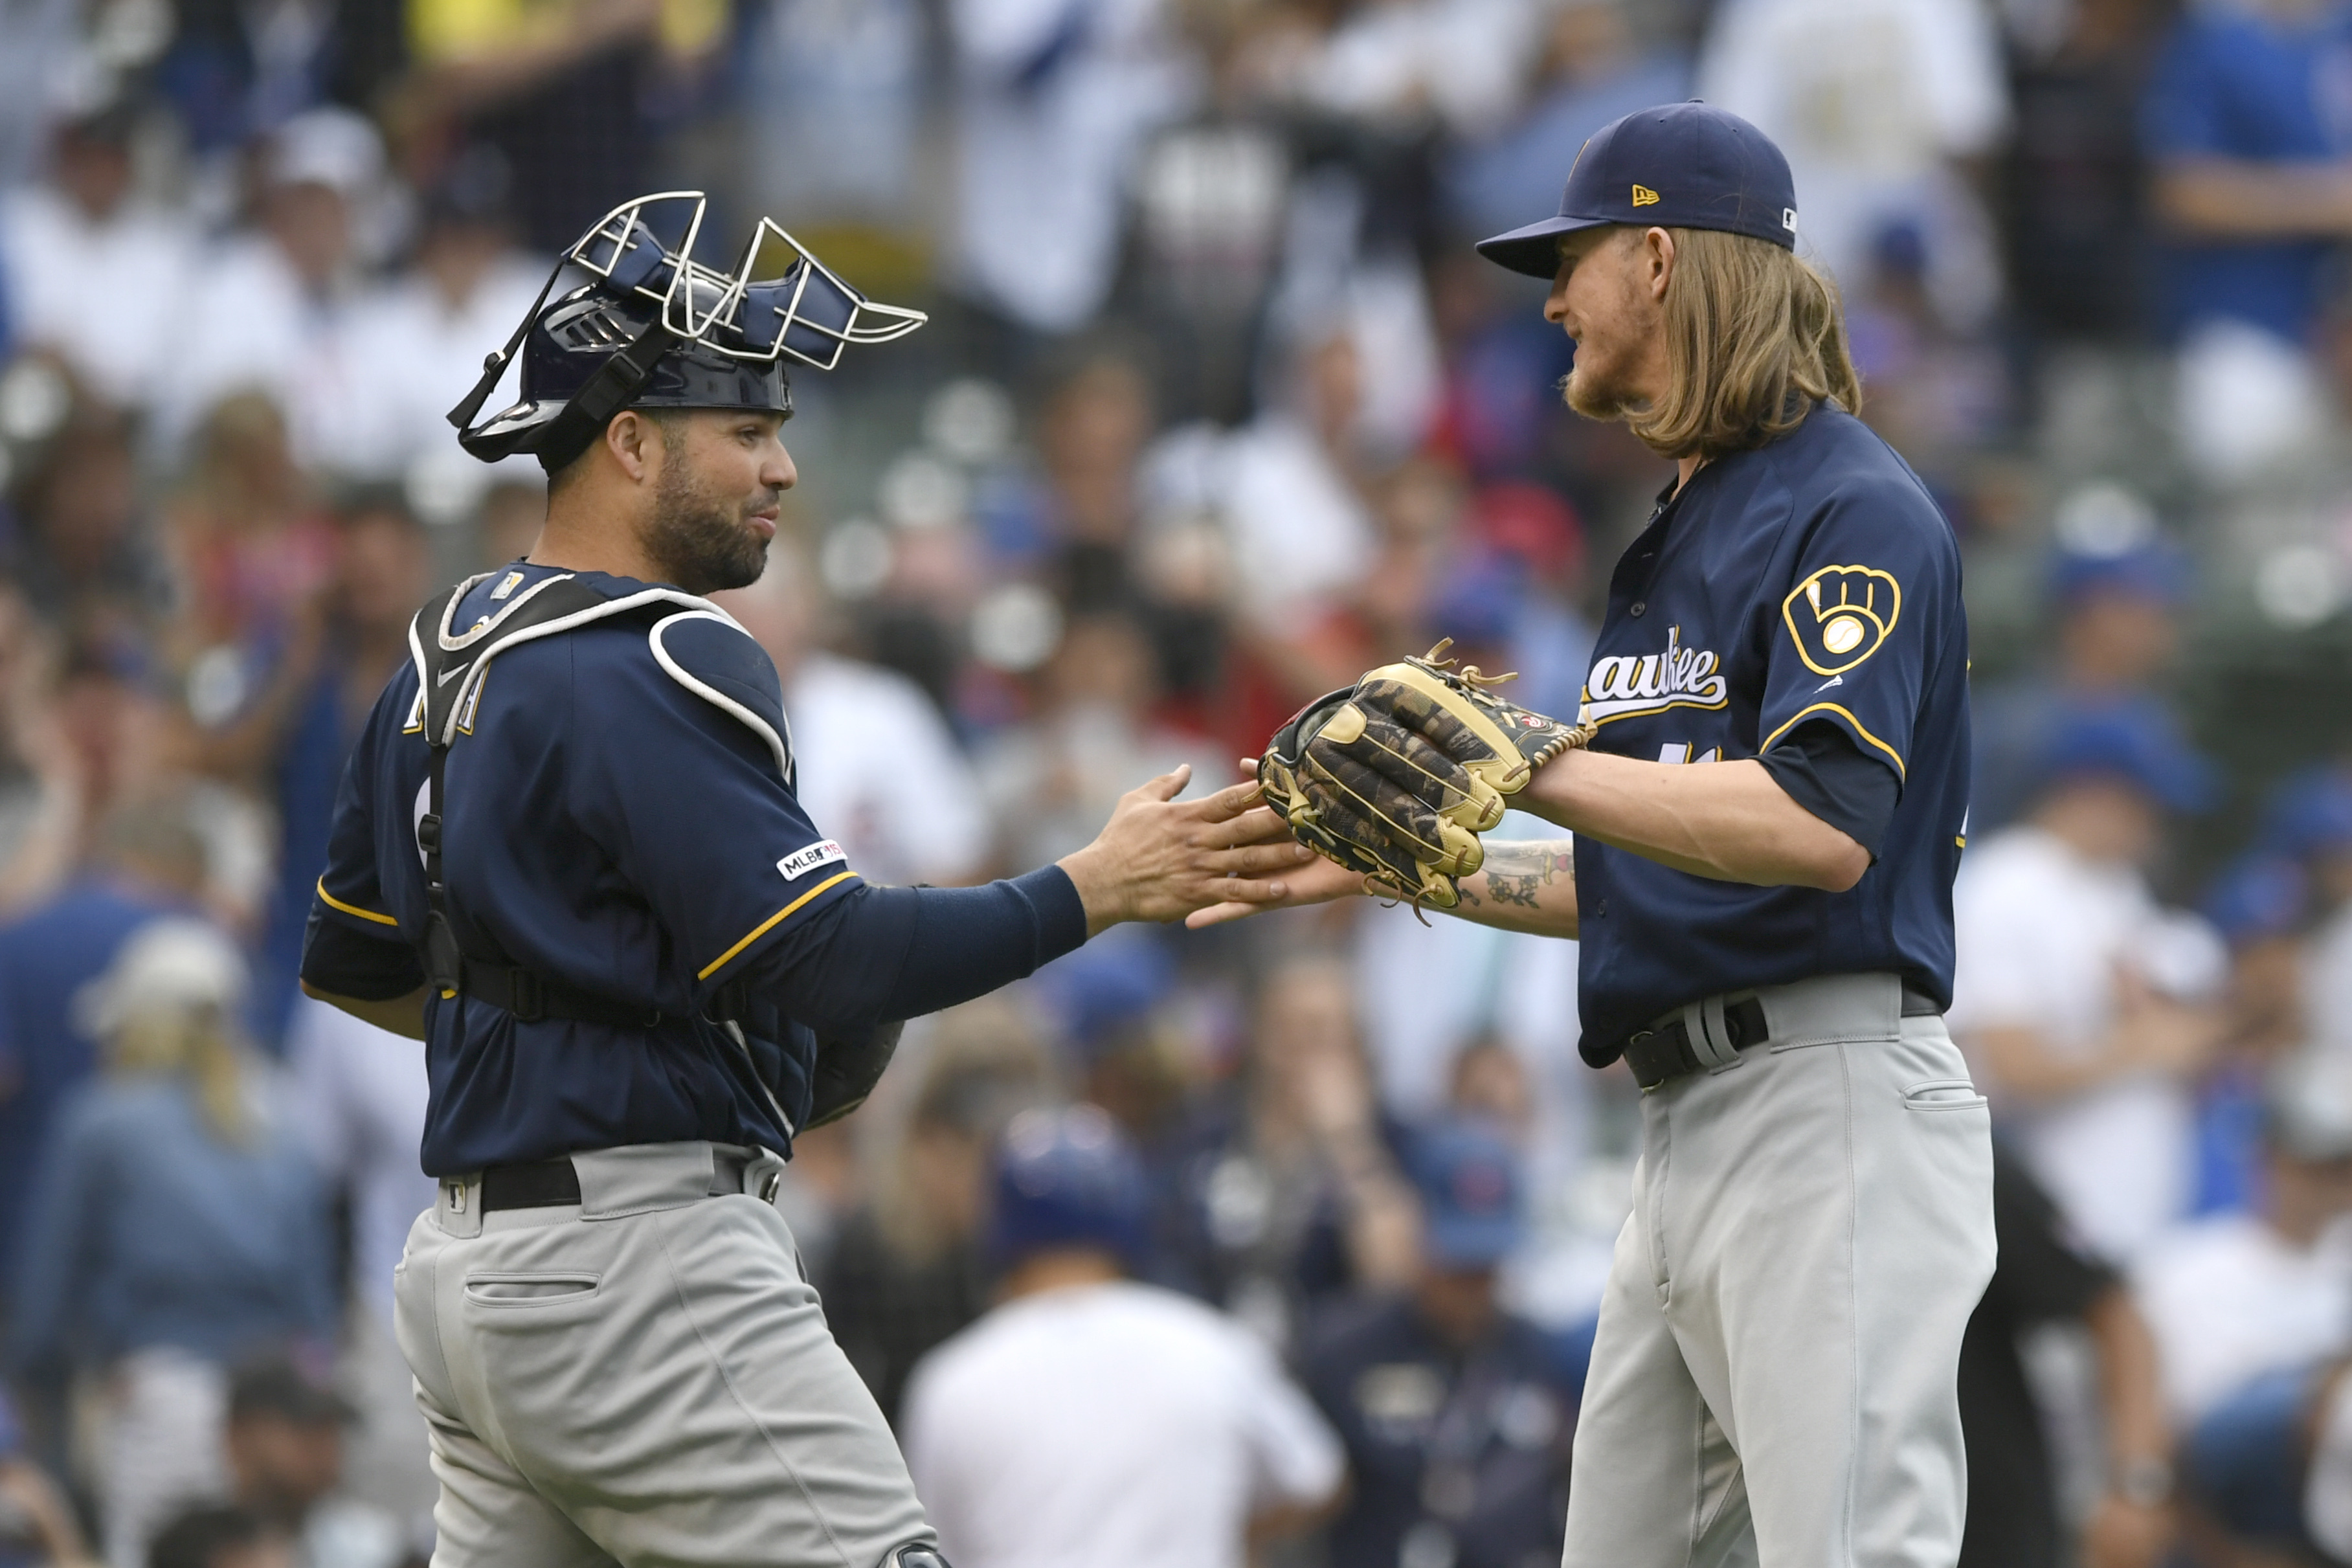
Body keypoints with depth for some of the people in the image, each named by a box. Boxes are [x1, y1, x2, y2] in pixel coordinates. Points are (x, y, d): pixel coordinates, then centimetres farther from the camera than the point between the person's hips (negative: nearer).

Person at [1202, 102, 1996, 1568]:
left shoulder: (1855, 510, -9)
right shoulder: (1682, 528, 23)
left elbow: (1821, 829, -23)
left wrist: (1537, 762, -24)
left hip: (1830, 1105, -10)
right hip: (1689, 1120, 10)